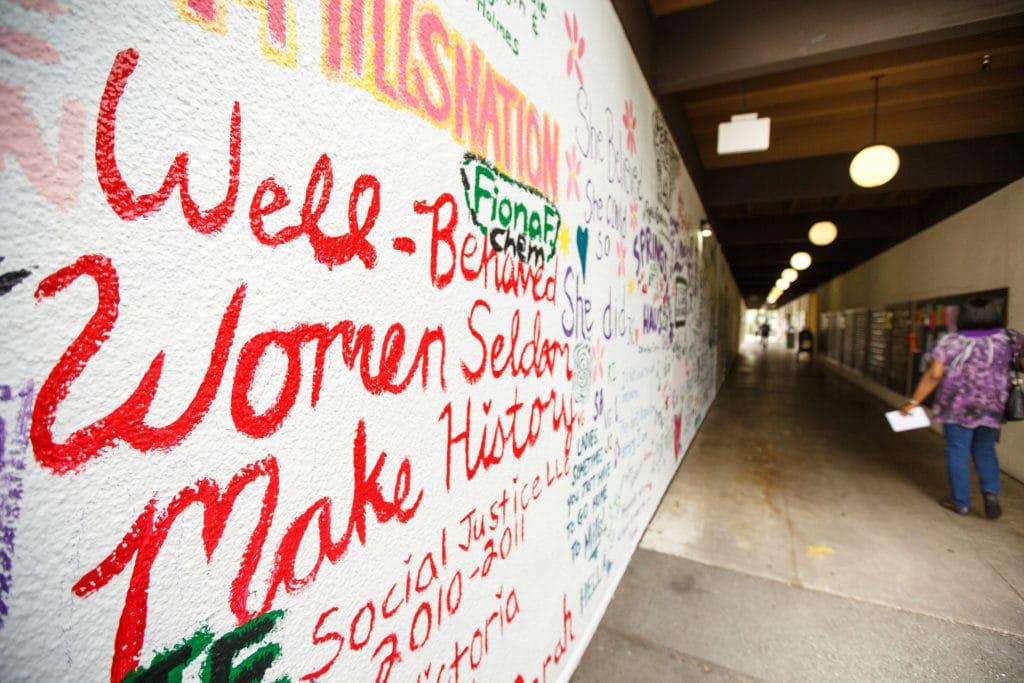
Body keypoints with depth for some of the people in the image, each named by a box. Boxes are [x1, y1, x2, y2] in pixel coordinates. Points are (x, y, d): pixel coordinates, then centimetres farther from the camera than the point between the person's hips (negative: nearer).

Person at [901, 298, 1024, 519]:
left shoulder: (951, 342, -7)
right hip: (993, 408, 4)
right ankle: (991, 492, 10)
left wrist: (914, 402, -8)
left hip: (957, 406, -3)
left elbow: (934, 375, -12)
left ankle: (960, 502, 15)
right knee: (985, 449, 22)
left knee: (957, 452, 6)